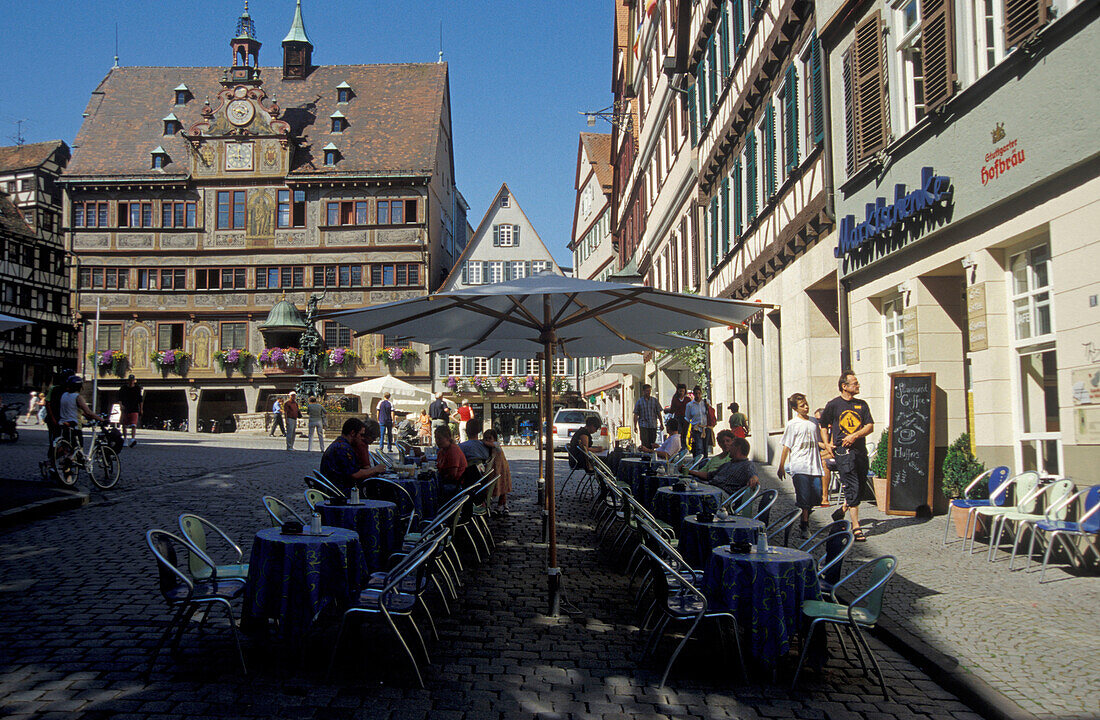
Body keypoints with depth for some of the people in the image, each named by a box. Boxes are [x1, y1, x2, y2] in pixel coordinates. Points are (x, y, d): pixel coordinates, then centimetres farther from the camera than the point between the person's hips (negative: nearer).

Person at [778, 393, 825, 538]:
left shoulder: (813, 421, 13)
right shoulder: (792, 424, -2)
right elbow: (786, 447, -1)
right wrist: (781, 467, -2)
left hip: (814, 466, 5)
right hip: (799, 466, -5)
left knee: (817, 496, 4)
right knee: (803, 497, -7)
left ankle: (805, 519, 25)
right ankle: (804, 526, 4)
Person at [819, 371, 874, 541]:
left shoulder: (862, 405, 13)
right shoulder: (833, 404, 2)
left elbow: (870, 426, 7)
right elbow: (823, 426, 11)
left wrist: (855, 435, -10)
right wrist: (827, 444, -3)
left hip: (860, 449, 5)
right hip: (843, 451, -5)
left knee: (859, 487, 8)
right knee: (852, 488, -9)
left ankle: (842, 510, 33)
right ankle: (856, 527, -7)